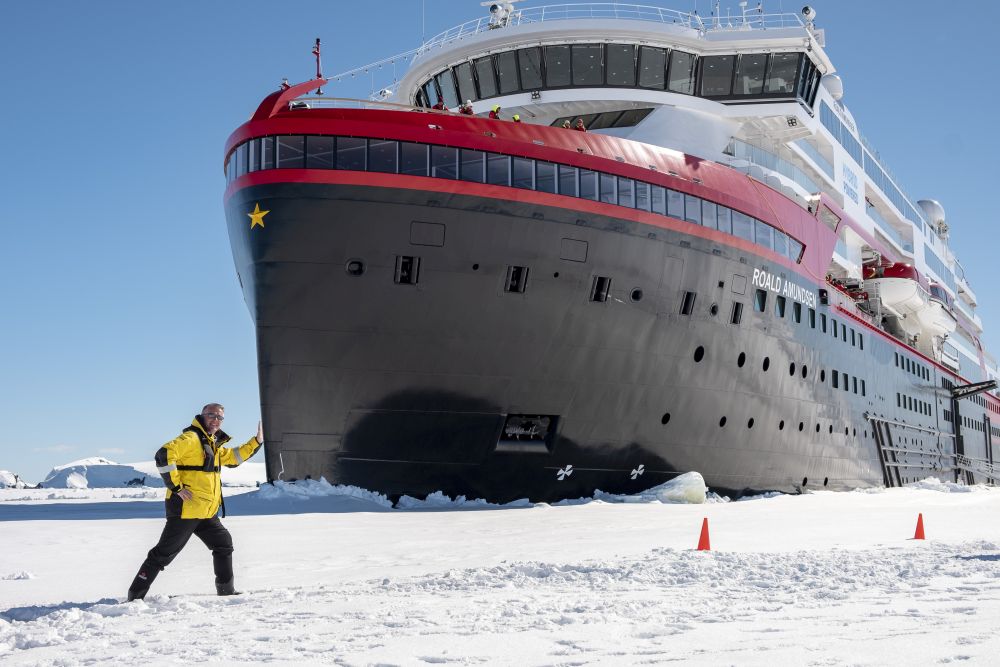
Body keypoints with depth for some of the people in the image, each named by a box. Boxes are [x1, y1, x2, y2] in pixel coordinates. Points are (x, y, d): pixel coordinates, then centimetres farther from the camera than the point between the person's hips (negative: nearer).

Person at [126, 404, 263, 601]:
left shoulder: (214, 444, 18)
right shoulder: (191, 438, -12)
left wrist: (257, 441, 24)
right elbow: (164, 455, -24)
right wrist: (176, 487, -22)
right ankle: (135, 595, 3)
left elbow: (233, 458, 33)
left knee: (224, 544, 14)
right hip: (185, 509, -9)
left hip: (206, 513, 9)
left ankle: (226, 590, 25)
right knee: (164, 553, -5)